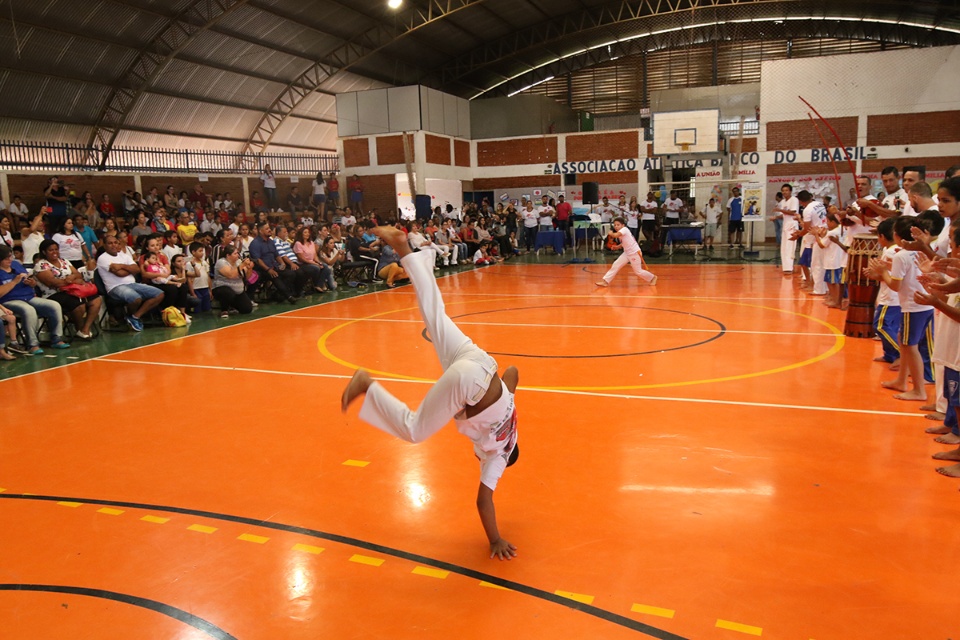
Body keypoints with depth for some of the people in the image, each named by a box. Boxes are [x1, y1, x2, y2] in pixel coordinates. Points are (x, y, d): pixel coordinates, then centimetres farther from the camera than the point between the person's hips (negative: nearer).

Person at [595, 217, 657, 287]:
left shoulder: (624, 229, -20)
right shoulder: (620, 232, 6)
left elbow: (615, 235, -36)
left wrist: (610, 233, -16)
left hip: (635, 253, -9)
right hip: (627, 253, 9)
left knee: (638, 271, 1)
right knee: (616, 265, 0)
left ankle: (652, 278, 25)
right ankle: (606, 281, 2)